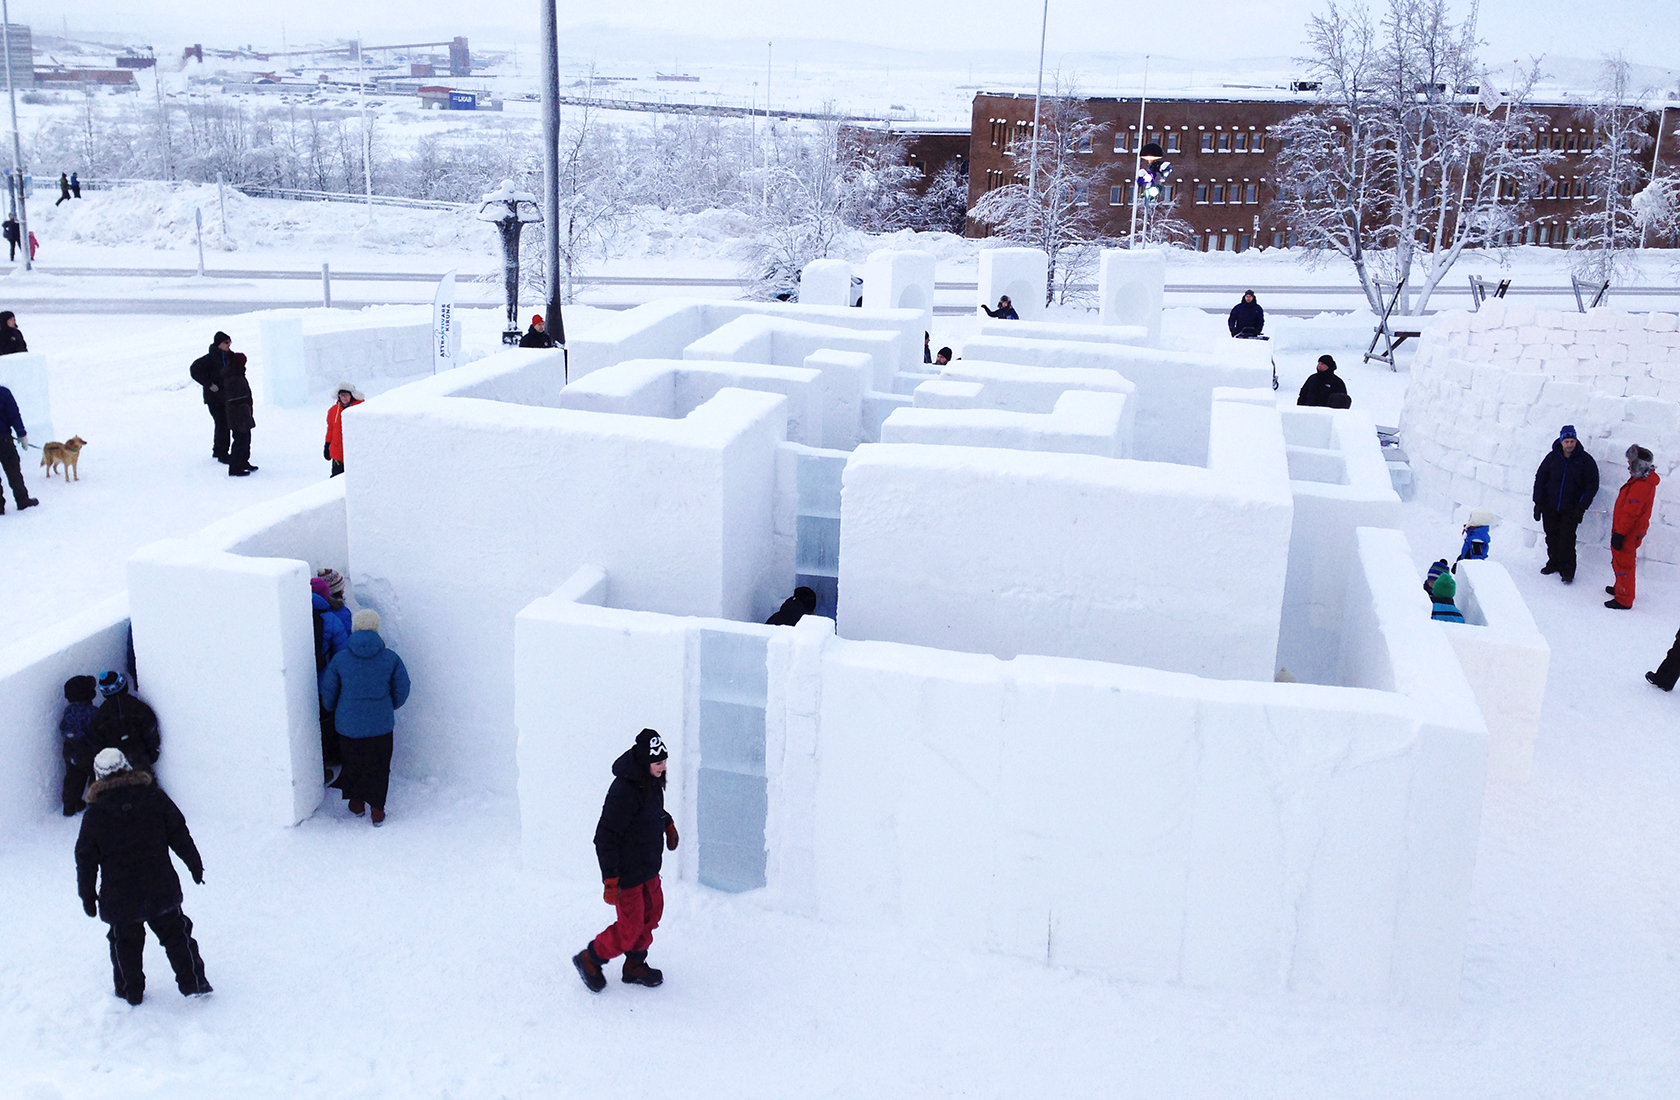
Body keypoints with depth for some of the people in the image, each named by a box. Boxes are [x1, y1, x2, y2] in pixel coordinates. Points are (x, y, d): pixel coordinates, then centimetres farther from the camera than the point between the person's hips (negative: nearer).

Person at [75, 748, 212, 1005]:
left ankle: (130, 991, 24)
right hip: (161, 891, 1)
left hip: (119, 897, -1)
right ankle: (193, 983, 12)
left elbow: (86, 859, -1)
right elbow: (179, 834, 2)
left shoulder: (95, 814, -6)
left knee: (125, 944, 17)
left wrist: (87, 895, 11)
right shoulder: (155, 798, -5)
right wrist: (195, 865, 14)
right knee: (176, 934, 13)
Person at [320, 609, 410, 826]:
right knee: (379, 768, 15)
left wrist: (334, 711, 21)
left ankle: (357, 803, 36)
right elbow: (402, 691, -2)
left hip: (349, 725, 0)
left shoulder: (340, 659, -11)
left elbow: (328, 693, -1)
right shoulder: (390, 658, -11)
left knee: (352, 764, 22)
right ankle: (377, 811, 21)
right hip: (382, 725, 0)